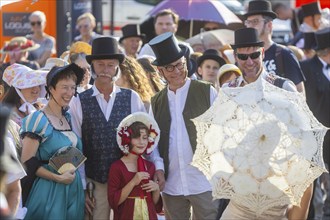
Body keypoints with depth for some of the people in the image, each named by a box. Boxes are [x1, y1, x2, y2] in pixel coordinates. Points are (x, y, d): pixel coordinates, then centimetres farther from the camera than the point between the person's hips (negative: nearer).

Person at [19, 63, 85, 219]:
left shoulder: (68, 118, 10)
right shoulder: (38, 120, -11)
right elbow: (27, 162, -15)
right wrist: (58, 178, -18)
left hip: (74, 189, 7)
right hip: (49, 191, -7)